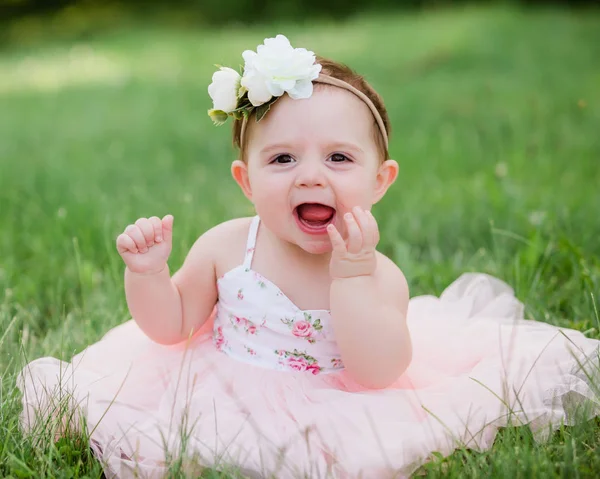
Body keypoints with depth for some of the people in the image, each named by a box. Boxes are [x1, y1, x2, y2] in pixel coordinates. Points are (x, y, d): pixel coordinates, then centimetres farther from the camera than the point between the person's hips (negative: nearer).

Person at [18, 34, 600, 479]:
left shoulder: (379, 276, -17)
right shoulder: (226, 248, -10)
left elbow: (376, 374, -29)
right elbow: (170, 325, 1)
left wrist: (351, 275, -34)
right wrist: (148, 272, -19)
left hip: (332, 411, -1)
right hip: (224, 400, 2)